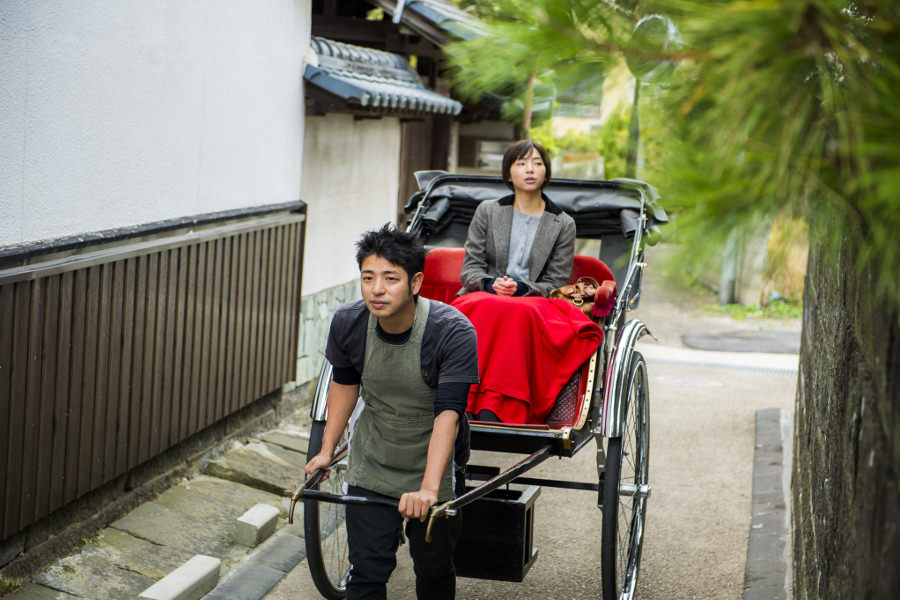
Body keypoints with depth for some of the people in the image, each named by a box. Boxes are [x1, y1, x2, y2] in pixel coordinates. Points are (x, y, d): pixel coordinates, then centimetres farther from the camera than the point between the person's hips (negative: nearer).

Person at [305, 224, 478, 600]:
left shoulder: (453, 332, -26)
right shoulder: (348, 323, -13)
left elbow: (447, 413, -30)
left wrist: (428, 488, -39)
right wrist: (327, 450, 10)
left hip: (433, 468, -2)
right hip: (370, 470, 3)